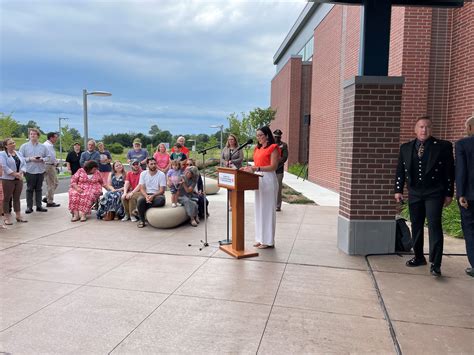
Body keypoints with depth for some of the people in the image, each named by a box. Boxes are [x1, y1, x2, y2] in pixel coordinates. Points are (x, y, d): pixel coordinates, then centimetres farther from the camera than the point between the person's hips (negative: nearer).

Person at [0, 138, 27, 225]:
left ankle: (18, 216, 17)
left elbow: (24, 164, 6)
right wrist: (14, 174, -18)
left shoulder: (19, 153, 12)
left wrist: (20, 173, -10)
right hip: (8, 179, -5)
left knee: (17, 198, 11)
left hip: (19, 179, 5)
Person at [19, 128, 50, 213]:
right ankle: (29, 207, 7)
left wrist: (42, 159, -9)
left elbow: (48, 156, 11)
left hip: (40, 171, 2)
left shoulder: (43, 147, 8)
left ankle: (39, 206, 16)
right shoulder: (24, 146, 2)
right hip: (29, 171, -2)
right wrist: (30, 159, -14)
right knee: (30, 189, 1)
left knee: (39, 189, 9)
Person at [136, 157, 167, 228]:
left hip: (157, 195, -1)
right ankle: (142, 221, -12)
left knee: (161, 200, -36)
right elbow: (142, 188, -2)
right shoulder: (143, 174, 4)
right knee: (140, 200, -32)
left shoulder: (161, 174, -3)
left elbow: (162, 190, -8)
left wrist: (153, 196, -25)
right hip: (146, 194, 1)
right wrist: (146, 196, -23)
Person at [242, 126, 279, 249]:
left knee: (267, 209, -3)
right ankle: (260, 238, 19)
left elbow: (274, 166, -15)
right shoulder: (257, 148, 16)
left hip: (268, 179, -8)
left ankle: (268, 240, 5)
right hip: (258, 179, 8)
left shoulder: (273, 148, -7)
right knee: (259, 209, 10)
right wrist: (249, 168, -1)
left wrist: (256, 168, -23)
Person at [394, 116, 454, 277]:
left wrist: (449, 193, -4)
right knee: (416, 226, 11)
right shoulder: (405, 148, 8)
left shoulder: (443, 147, -2)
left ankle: (435, 264, -5)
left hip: (434, 193, -4)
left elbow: (450, 171, -1)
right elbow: (400, 171, 10)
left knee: (434, 225, -9)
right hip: (414, 194, 4)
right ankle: (419, 257, 26)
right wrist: (398, 190, 3)